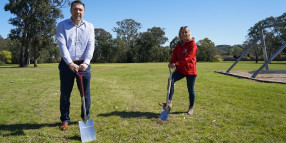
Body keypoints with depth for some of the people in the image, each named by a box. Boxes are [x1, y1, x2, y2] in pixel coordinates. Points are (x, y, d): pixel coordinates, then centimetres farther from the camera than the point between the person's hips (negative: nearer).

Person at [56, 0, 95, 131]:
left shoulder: (89, 26, 6)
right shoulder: (62, 25, 2)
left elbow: (90, 45, -5)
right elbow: (62, 45, -9)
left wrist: (86, 63, -20)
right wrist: (70, 63, -22)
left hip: (83, 65, 1)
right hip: (66, 64, 0)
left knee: (86, 94, 7)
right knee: (65, 94, 7)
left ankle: (86, 118, 24)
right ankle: (65, 120, 23)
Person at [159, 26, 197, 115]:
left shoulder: (192, 44, -12)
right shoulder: (179, 44, 11)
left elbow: (187, 58, -22)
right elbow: (175, 54, 5)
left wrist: (176, 64, -29)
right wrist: (171, 63, -15)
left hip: (190, 70, -5)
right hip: (180, 69, 6)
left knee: (190, 89, 6)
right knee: (171, 80, -18)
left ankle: (191, 108, 25)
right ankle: (169, 102, -15)